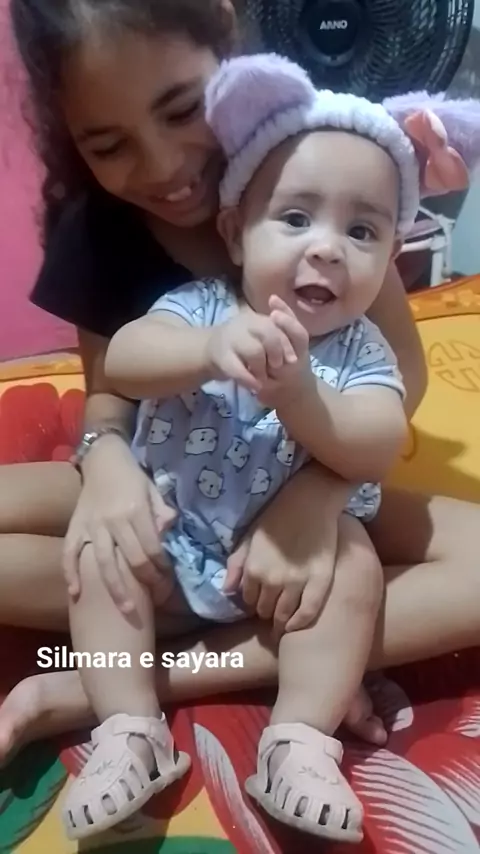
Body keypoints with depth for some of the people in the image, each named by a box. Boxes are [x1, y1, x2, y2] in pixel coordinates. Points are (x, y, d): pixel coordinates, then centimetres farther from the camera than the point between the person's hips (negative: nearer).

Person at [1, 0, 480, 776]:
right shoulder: (95, 231, -9)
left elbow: (404, 367, -14)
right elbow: (109, 389, -3)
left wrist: (318, 488, -31)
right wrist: (105, 458, -28)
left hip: (301, 484, -1)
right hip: (164, 489, 2)